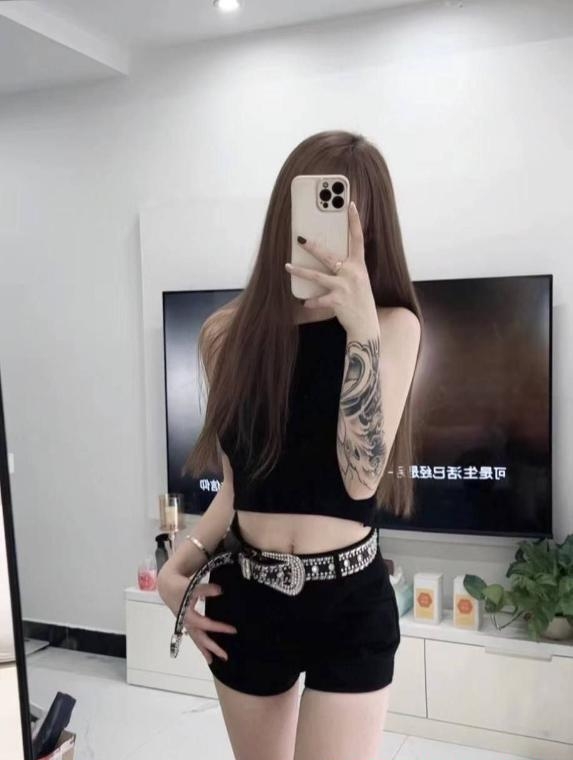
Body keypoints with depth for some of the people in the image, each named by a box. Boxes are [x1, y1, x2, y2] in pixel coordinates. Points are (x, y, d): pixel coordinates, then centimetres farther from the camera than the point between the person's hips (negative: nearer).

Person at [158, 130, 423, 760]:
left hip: (350, 602, -3)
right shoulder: (229, 332, -1)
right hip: (246, 598, 3)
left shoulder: (392, 325, -8)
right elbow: (239, 483, 8)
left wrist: (361, 327, -27)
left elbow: (362, 477, -20)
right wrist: (176, 567, -4)